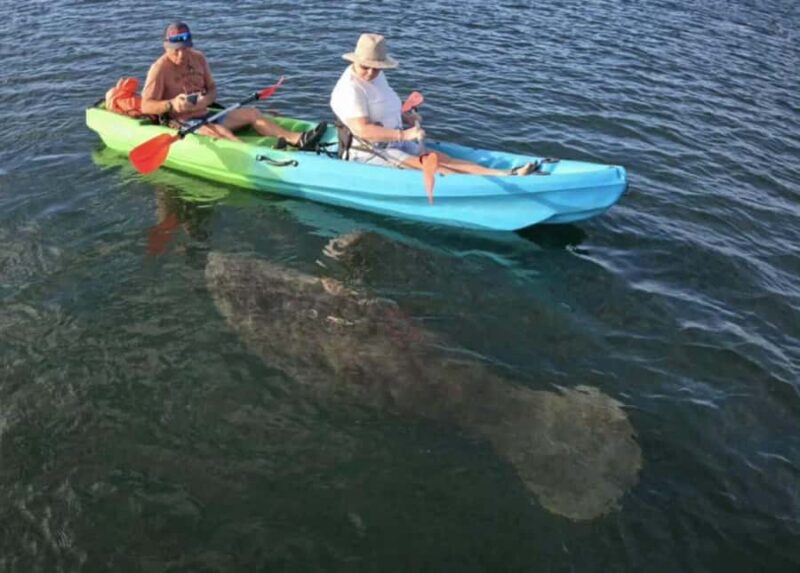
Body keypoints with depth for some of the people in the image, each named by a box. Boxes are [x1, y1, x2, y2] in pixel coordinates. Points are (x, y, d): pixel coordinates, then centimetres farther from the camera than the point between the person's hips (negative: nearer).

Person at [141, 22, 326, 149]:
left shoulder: (198, 59, 6)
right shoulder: (160, 68, -12)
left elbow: (212, 90, 10)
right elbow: (145, 106, -16)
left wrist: (205, 100, -14)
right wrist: (171, 104, -34)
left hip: (205, 117, 7)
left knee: (251, 112, -6)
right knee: (218, 131, -35)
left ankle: (296, 139, -24)